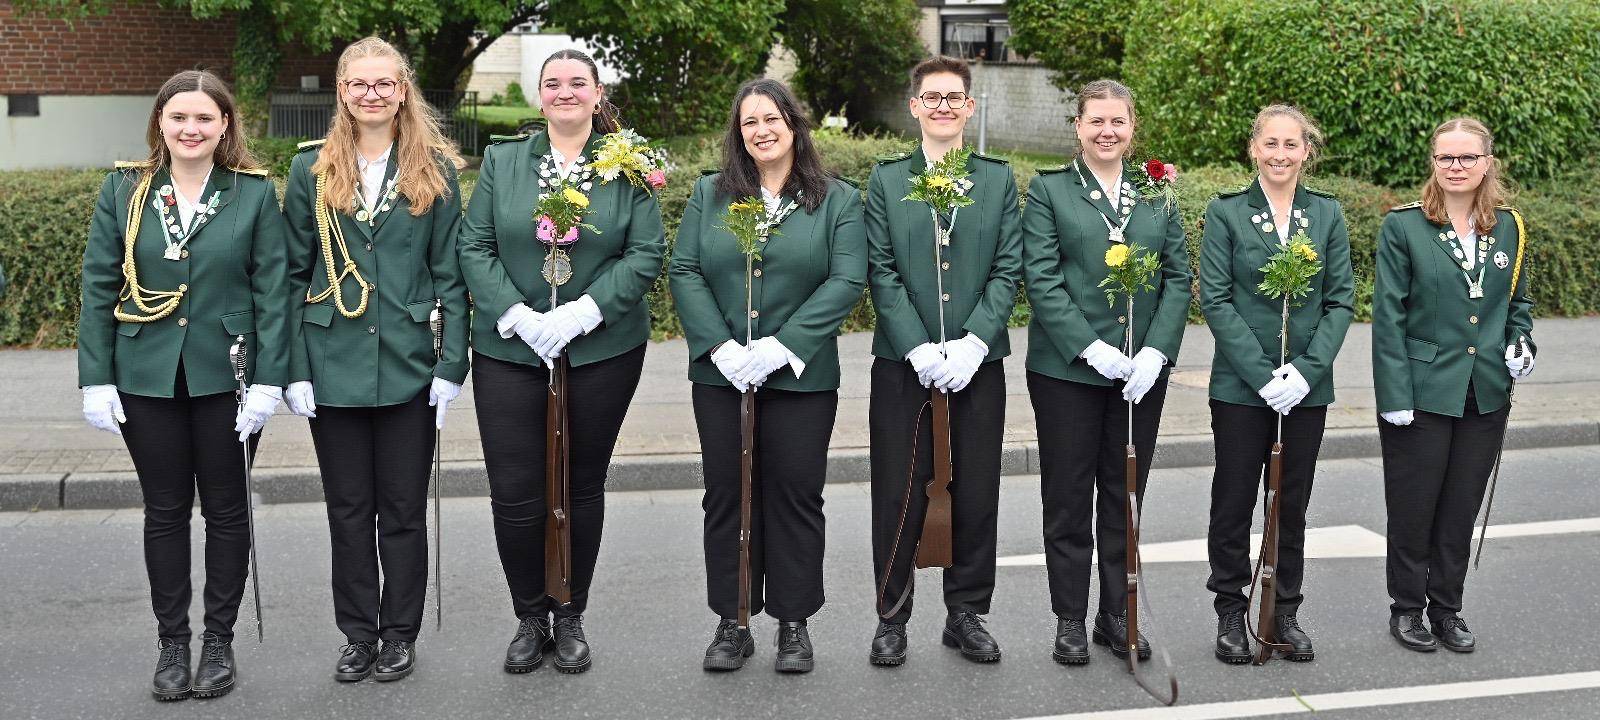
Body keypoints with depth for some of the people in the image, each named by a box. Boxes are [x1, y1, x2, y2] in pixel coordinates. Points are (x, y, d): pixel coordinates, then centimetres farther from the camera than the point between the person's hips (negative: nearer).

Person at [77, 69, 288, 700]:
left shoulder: (254, 193, -1)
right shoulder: (125, 191, 4)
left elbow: (272, 291, -3)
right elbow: (99, 288, 3)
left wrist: (268, 381, -10)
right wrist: (96, 379, -3)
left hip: (226, 376, -1)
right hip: (146, 377, 1)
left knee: (225, 507, 8)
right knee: (165, 509, 9)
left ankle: (219, 641, 20)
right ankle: (172, 642, 21)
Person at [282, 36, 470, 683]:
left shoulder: (435, 170, 2)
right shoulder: (311, 169, 4)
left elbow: (449, 274, 1)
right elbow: (295, 275, 3)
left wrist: (451, 364, -6)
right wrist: (295, 369, -4)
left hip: (409, 366, -1)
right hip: (334, 365, 1)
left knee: (403, 509, 8)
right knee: (348, 508, 10)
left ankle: (400, 634, 22)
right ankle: (359, 635, 23)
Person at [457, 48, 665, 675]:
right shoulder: (501, 161, 6)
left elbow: (646, 253, -5)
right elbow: (475, 248, 1)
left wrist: (582, 312, -16)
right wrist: (517, 316, -13)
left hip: (603, 351, 0)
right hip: (510, 351, 1)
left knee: (583, 487, 10)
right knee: (514, 494, -2)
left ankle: (571, 618, 26)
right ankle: (530, 617, 19)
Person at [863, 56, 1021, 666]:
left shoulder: (998, 179, 8)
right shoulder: (887, 180, 5)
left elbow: (1008, 270, 1)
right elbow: (882, 273, -2)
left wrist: (971, 345, -12)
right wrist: (919, 349, -13)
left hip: (977, 361, 1)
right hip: (903, 362, -1)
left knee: (976, 491, 6)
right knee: (899, 494, 2)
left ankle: (967, 614, 19)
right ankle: (892, 618, 14)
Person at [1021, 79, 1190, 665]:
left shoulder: (1156, 194, 10)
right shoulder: (1049, 190, 0)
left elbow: (1178, 278, 5)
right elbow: (1041, 279, -8)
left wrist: (1156, 351, -9)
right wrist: (1089, 347, -17)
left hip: (1142, 370, 3)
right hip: (1067, 369, -3)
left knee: (1125, 495, 10)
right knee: (1068, 496, 4)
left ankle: (1117, 614, 21)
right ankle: (1070, 620, 14)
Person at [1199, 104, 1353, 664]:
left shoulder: (1327, 214, 5)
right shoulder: (1226, 212, -3)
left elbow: (1341, 301, 3)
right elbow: (1215, 300, -8)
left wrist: (1307, 370, -10)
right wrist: (1262, 374, -15)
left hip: (1307, 385, 3)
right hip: (1240, 385, -2)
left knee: (1293, 502, 10)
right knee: (1234, 501, 4)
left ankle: (1285, 612, 23)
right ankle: (1231, 612, 17)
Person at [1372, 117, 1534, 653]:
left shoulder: (1509, 228, 6)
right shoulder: (1403, 226, -6)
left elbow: (1519, 301, 18)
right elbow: (1388, 315, -8)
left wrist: (1521, 343, -3)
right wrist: (1395, 395, -13)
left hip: (1486, 394, 4)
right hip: (1422, 391, -4)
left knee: (1462, 506, 11)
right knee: (1413, 505, 5)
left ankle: (1446, 607, 24)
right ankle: (1406, 607, 20)